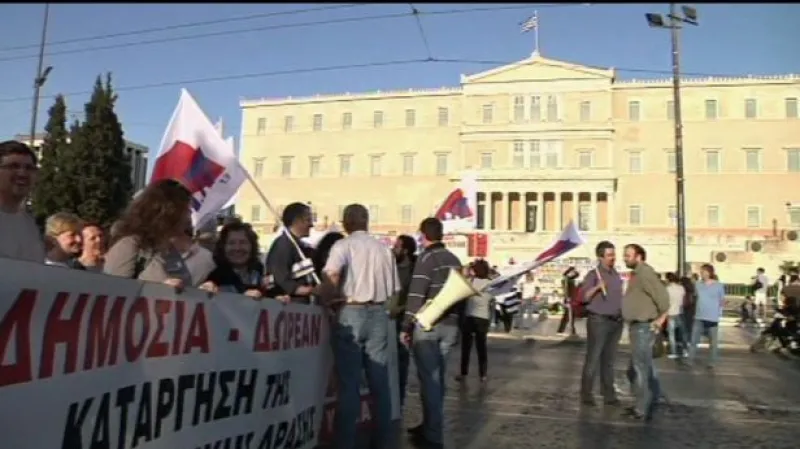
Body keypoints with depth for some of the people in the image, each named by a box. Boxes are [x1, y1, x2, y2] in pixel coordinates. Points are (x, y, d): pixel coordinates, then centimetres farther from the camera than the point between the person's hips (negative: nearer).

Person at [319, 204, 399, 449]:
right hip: (379, 314, 4)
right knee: (379, 381, 11)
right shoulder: (383, 248, 10)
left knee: (349, 382, 1)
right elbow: (394, 290, 11)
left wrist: (320, 300, -5)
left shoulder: (343, 245, -3)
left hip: (351, 313, -4)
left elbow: (331, 278, -21)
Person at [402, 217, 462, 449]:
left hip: (427, 326, -7)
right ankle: (431, 425, 26)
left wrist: (406, 326, -11)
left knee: (429, 379, -3)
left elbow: (416, 295, -15)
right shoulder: (455, 260, 15)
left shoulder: (427, 257, -8)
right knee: (436, 378, 16)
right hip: (449, 326, 7)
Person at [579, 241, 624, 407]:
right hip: (598, 321, -7)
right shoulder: (593, 274, -9)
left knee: (609, 360, 11)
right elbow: (584, 298, -21)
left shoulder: (616, 274, 13)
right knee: (593, 359, -3)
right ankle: (586, 394, 5)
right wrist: (596, 287, -36)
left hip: (616, 322, 7)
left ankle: (608, 394, 17)